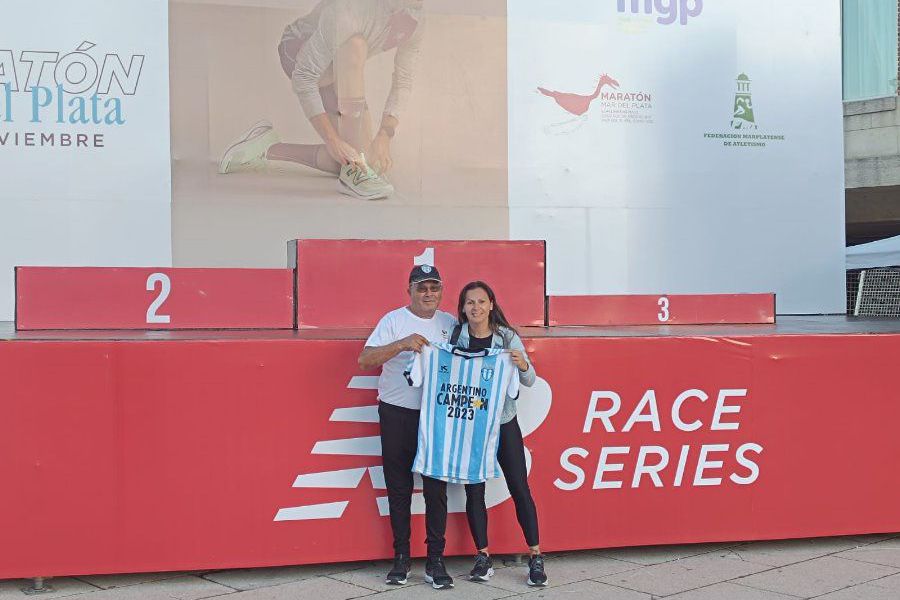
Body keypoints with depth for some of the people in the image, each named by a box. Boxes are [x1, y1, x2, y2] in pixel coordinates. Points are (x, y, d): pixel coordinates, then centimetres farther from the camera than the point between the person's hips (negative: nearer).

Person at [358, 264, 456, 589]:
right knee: (399, 488, 6)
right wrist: (402, 344, -26)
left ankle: (435, 560, 10)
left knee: (437, 488, 2)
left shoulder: (450, 323, 7)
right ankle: (401, 558, 18)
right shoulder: (394, 320, -4)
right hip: (397, 415, -2)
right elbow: (365, 360, -14)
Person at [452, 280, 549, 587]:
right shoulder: (455, 336, -2)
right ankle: (483, 557, 17)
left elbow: (529, 382, -2)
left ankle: (536, 557, 8)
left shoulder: (507, 337, -3)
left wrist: (522, 364, -23)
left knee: (519, 487, 1)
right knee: (473, 490, 5)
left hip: (504, 421, -1)